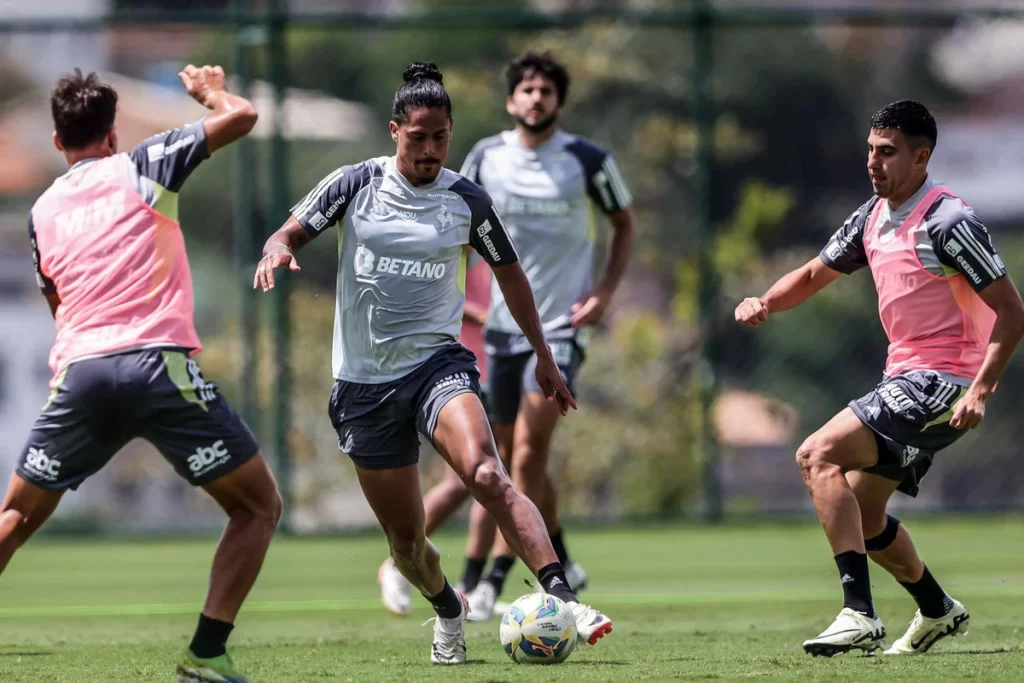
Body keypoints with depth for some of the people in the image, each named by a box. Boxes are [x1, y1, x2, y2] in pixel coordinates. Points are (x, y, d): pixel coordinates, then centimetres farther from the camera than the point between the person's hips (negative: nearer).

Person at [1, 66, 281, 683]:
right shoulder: (143, 166, 9)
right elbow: (241, 118, 8)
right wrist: (211, 90, 28)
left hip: (79, 371, 4)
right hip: (159, 361, -4)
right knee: (259, 507, 8)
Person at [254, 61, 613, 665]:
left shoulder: (466, 200, 2)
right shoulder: (357, 184, 0)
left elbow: (509, 271, 16)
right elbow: (292, 233, 5)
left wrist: (544, 355, 17)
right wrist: (277, 252, -21)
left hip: (436, 361, -1)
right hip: (364, 380, 1)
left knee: (486, 474, -31)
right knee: (405, 536, 6)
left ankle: (562, 598, -38)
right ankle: (448, 609, 39)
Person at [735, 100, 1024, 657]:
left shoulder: (946, 221, -16)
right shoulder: (873, 217, 10)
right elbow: (813, 275, 22)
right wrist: (764, 303, 1)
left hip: (941, 381, -9)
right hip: (905, 378, 9)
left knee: (819, 455, -22)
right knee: (860, 515, 15)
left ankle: (859, 615, -29)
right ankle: (938, 611, 34)